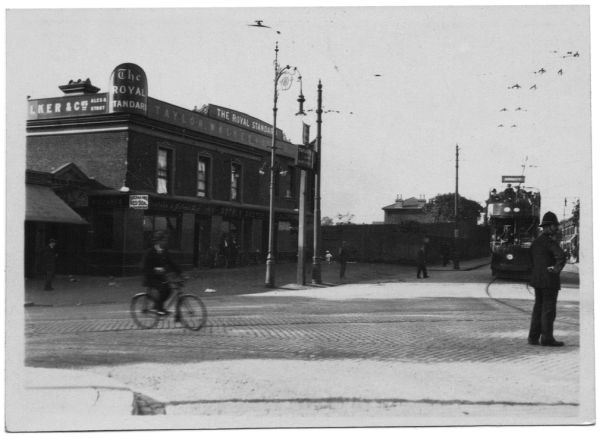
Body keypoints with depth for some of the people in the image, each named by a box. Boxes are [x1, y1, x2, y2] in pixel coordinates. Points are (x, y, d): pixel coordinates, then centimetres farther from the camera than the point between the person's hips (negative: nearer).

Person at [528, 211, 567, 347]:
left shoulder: (535, 242, 11)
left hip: (537, 280, 8)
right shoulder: (550, 242, -15)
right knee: (549, 310, -2)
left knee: (538, 308, 12)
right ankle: (547, 338, 1)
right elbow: (561, 256, -30)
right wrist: (557, 269, -16)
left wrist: (536, 275, 16)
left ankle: (533, 337, 13)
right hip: (550, 281, -8)